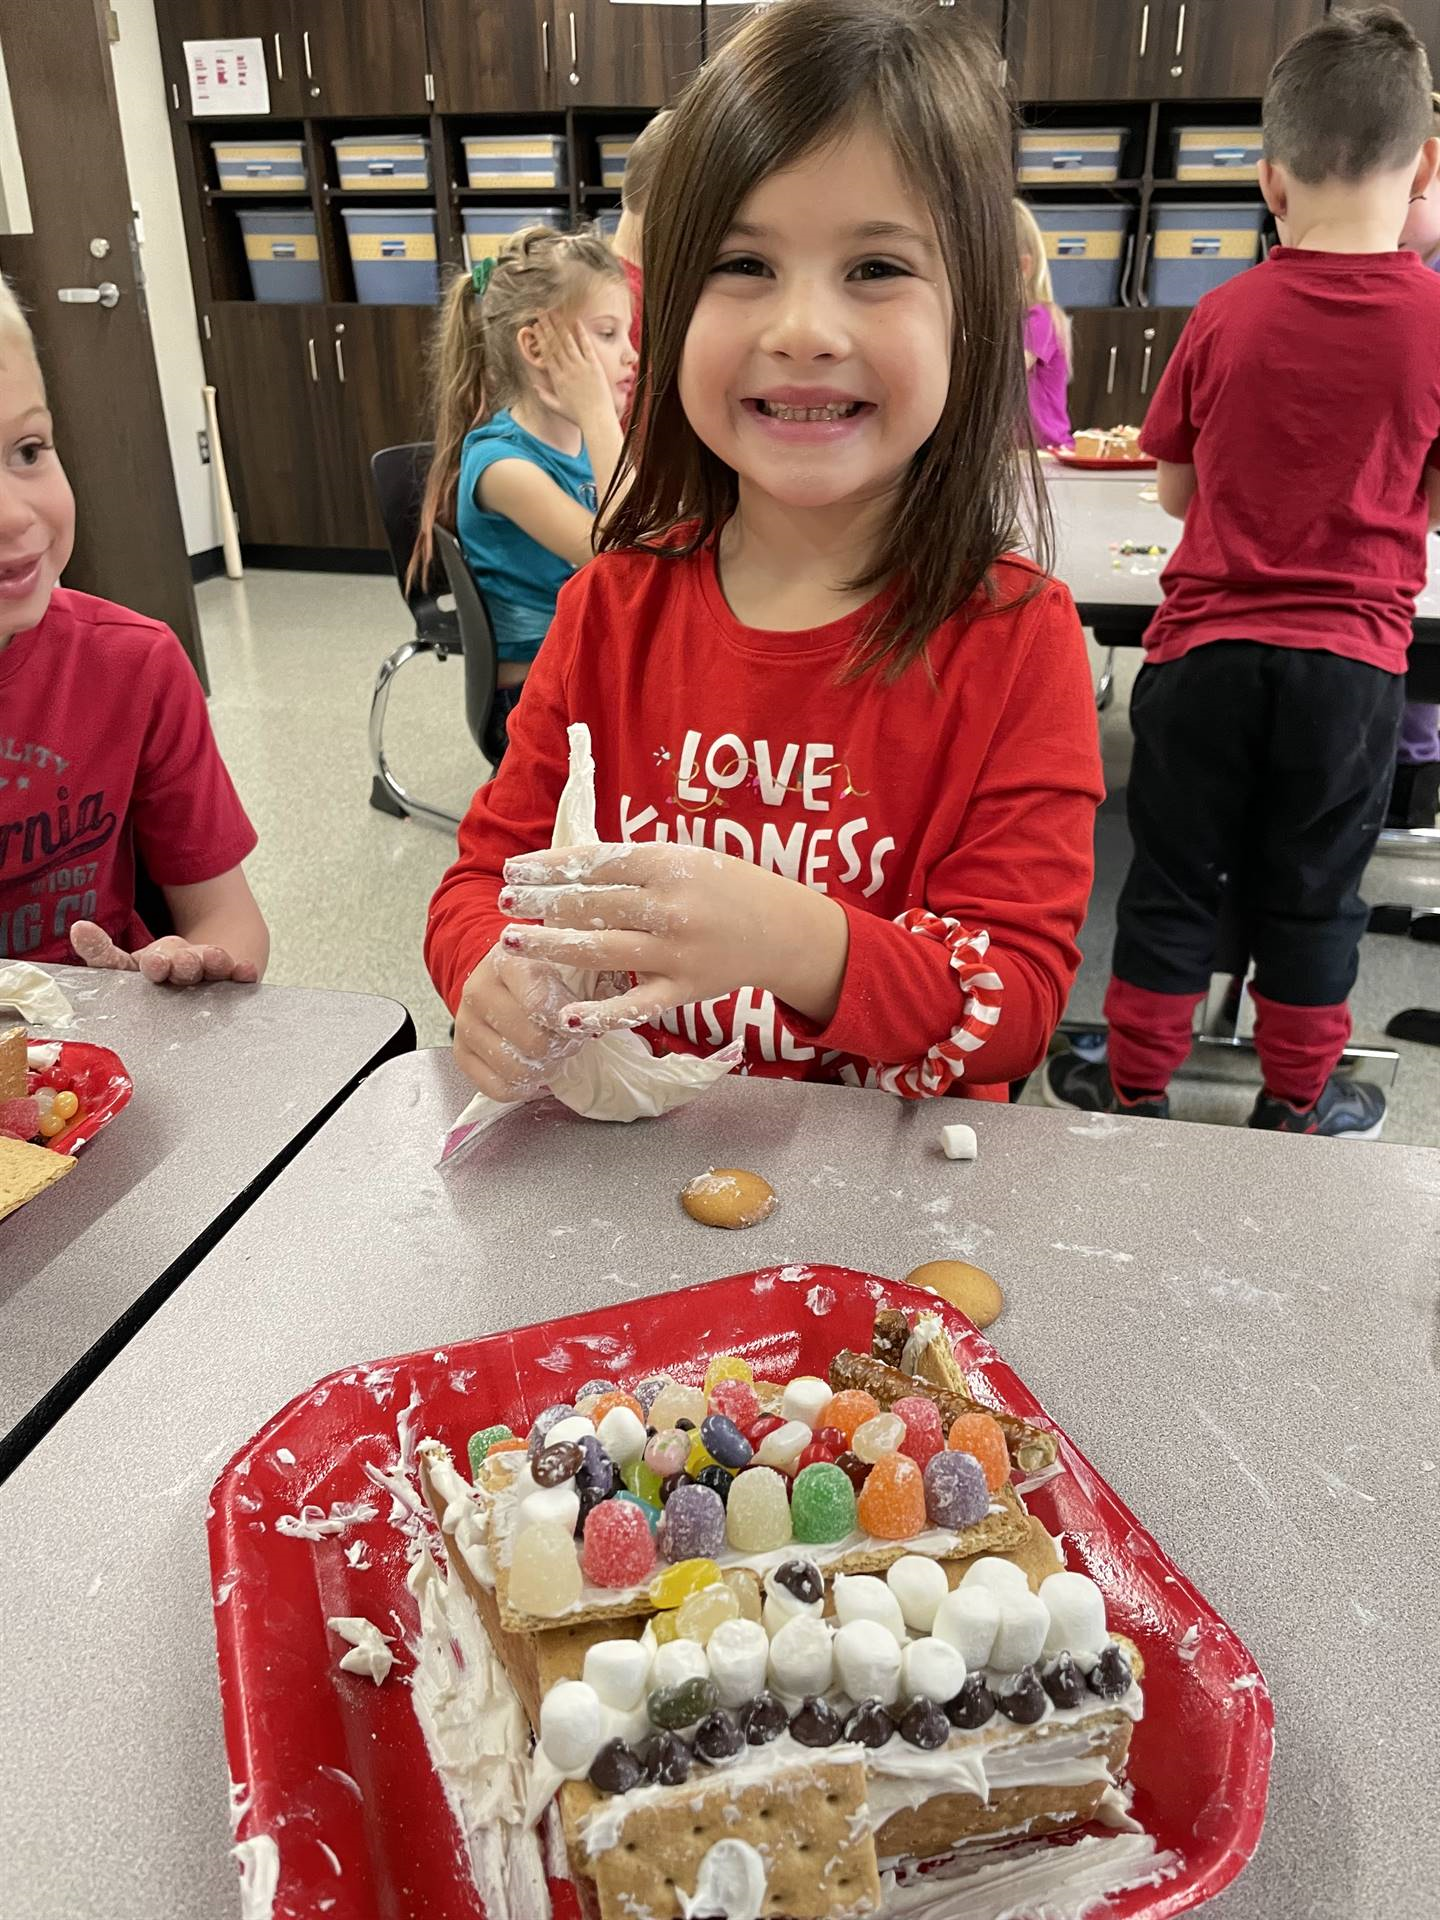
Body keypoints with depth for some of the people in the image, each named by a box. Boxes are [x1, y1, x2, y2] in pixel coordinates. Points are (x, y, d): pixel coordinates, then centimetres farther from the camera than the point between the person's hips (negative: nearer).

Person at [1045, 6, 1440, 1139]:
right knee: (1310, 895, 14)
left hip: (1207, 644, 0)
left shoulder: (1226, 319, -4)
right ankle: (1295, 1108, 29)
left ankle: (1135, 1090, 24)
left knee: (1174, 882, 12)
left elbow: (1176, 487, 6)